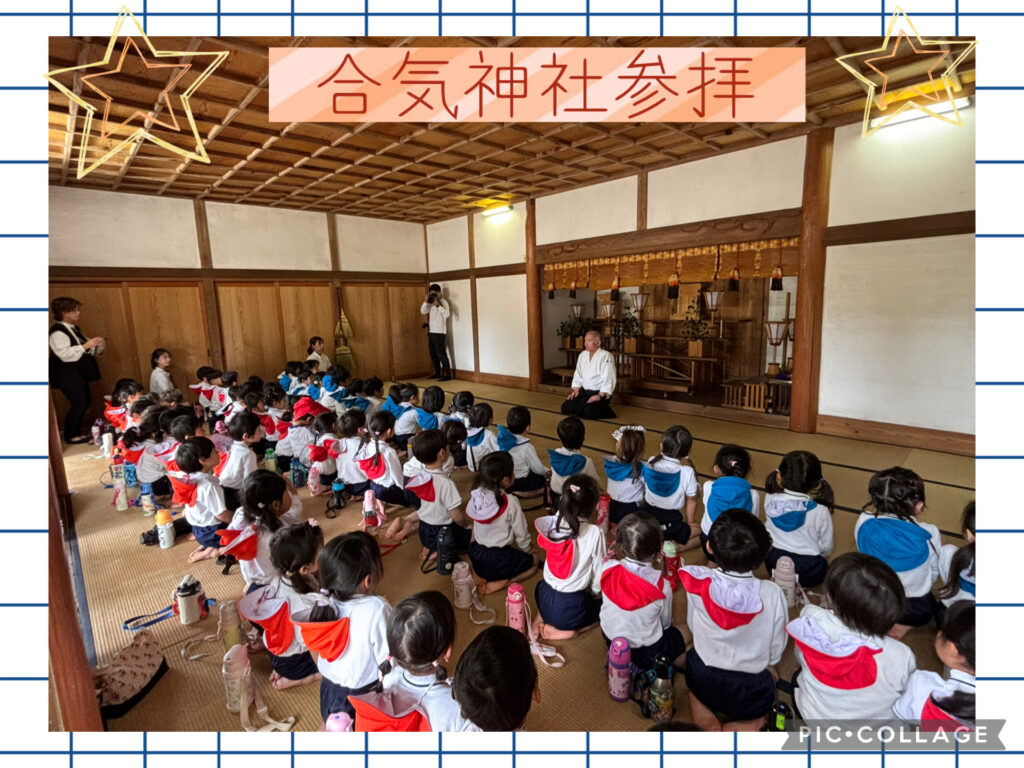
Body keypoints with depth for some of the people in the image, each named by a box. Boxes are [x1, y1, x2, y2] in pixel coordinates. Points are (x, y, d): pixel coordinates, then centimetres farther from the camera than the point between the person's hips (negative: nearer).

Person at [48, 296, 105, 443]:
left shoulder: (74, 329, 13)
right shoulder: (57, 331, -16)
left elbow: (84, 352, 21)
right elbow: (65, 354, -25)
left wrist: (98, 346, 2)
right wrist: (86, 346, -29)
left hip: (79, 374, 9)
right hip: (67, 376, -9)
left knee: (84, 404, 10)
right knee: (79, 404, -9)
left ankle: (76, 433, 21)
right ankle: (70, 436, 4)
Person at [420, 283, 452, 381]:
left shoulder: (443, 302, -10)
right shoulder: (431, 303, 12)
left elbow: (447, 314, -27)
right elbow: (423, 312, 5)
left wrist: (437, 305, -35)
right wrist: (425, 302, -9)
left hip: (439, 332, -8)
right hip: (431, 332, 8)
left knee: (441, 354, -9)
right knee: (433, 354, 13)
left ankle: (448, 375, -6)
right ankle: (438, 373, 24)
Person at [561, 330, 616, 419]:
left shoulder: (606, 356, -14)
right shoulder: (582, 355, 9)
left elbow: (608, 378, -19)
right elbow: (578, 374, 16)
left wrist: (599, 396, -24)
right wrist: (576, 390, 4)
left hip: (601, 393, -7)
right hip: (585, 391, 7)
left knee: (587, 411, -30)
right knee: (566, 408, -6)